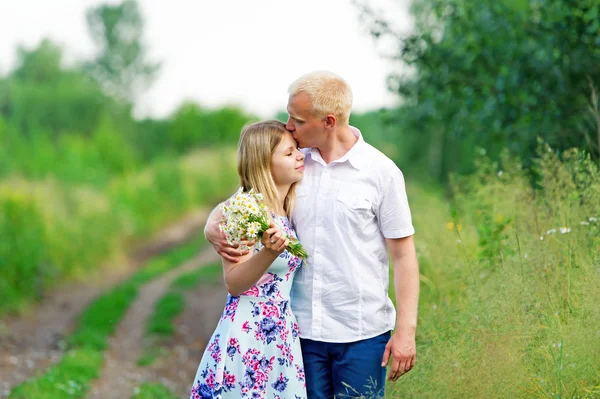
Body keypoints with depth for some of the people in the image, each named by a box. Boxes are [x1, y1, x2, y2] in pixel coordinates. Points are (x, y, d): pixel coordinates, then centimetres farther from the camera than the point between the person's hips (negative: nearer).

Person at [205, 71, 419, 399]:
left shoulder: (381, 171, -5)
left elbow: (403, 254, -3)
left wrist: (406, 330, -9)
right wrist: (214, 229, -13)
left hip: (362, 334, -3)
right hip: (302, 330, 3)